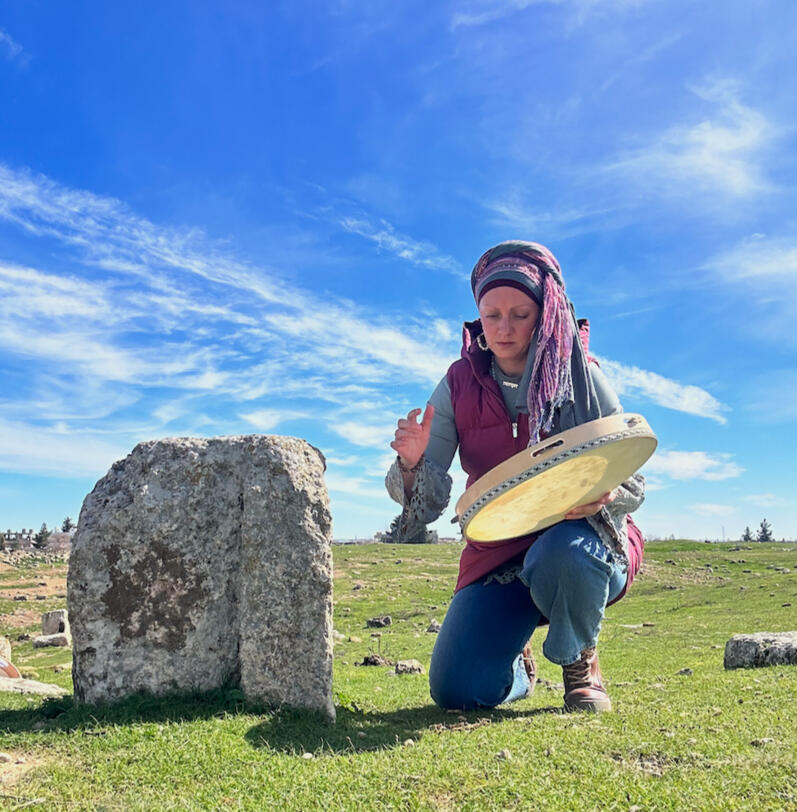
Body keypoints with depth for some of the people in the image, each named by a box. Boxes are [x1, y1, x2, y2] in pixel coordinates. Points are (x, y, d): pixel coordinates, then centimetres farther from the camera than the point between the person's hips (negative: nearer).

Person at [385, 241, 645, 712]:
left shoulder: (582, 377, -7)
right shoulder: (459, 385, -2)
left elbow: (633, 484, -6)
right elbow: (428, 496, -6)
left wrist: (603, 497, -30)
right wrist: (412, 463, -29)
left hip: (582, 539, -1)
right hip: (496, 555, 2)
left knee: (562, 553, -39)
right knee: (456, 691, -15)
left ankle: (581, 662, -3)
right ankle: (517, 665, 24)